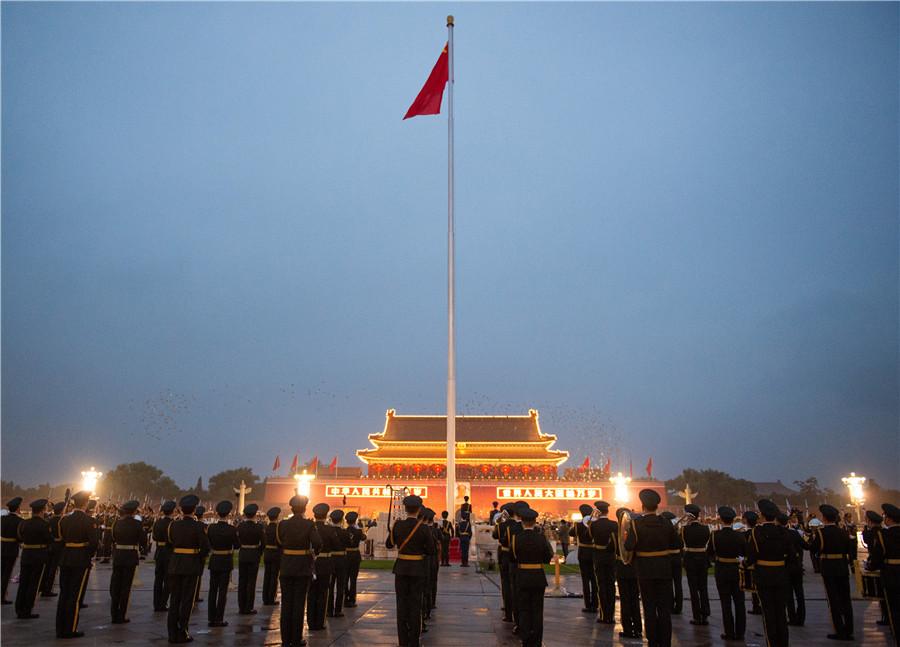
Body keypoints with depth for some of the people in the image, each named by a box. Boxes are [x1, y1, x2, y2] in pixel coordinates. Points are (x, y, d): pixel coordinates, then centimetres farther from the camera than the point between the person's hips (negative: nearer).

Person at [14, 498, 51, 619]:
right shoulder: (44, 525, -16)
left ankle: (19, 610, 19)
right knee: (34, 584, 4)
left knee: (23, 583, 13)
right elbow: (49, 540, -12)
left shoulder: (23, 523, -1)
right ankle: (27, 612, 7)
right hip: (39, 556, -5)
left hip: (25, 555, 5)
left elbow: (20, 537, 11)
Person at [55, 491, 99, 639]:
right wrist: (89, 555, 0)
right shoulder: (88, 520, -14)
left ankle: (60, 629, 19)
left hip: (65, 560, 6)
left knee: (63, 594, 13)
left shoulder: (64, 519, 4)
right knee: (75, 596, 1)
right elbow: (94, 542, -18)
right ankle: (70, 629, 5)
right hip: (81, 561, -6)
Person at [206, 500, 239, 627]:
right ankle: (219, 619, 5)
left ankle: (211, 618, 16)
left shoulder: (211, 527, -6)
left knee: (213, 589, 12)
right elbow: (237, 546, -6)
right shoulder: (232, 529, -15)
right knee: (223, 590, 3)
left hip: (214, 561, 3)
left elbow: (207, 544, 4)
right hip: (226, 562, -3)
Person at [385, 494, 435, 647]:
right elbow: (431, 550, -8)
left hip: (401, 568, 2)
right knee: (415, 604, 6)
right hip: (417, 569, -1)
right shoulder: (423, 528, -12)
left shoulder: (398, 525, -7)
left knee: (402, 603, 10)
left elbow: (389, 544, 5)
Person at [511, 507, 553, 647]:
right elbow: (548, 558, -6)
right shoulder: (541, 538, -11)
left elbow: (512, 557, -4)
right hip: (538, 577, 0)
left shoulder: (516, 538, -11)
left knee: (524, 609, 11)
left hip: (522, 577, 0)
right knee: (537, 609, 11)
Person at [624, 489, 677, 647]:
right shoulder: (666, 523, -6)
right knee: (665, 608, 10)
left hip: (645, 571, -2)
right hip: (664, 570, 2)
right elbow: (675, 544, 4)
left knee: (649, 608, 8)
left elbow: (629, 546, -21)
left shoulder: (637, 524, -14)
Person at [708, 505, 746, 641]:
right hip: (737, 570, 1)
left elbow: (710, 554, -4)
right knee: (739, 602, 12)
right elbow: (745, 553, -2)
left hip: (721, 571, -1)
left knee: (726, 603, 8)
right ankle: (740, 633, 16)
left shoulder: (715, 535, -14)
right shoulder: (740, 535, -12)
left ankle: (729, 633, 11)